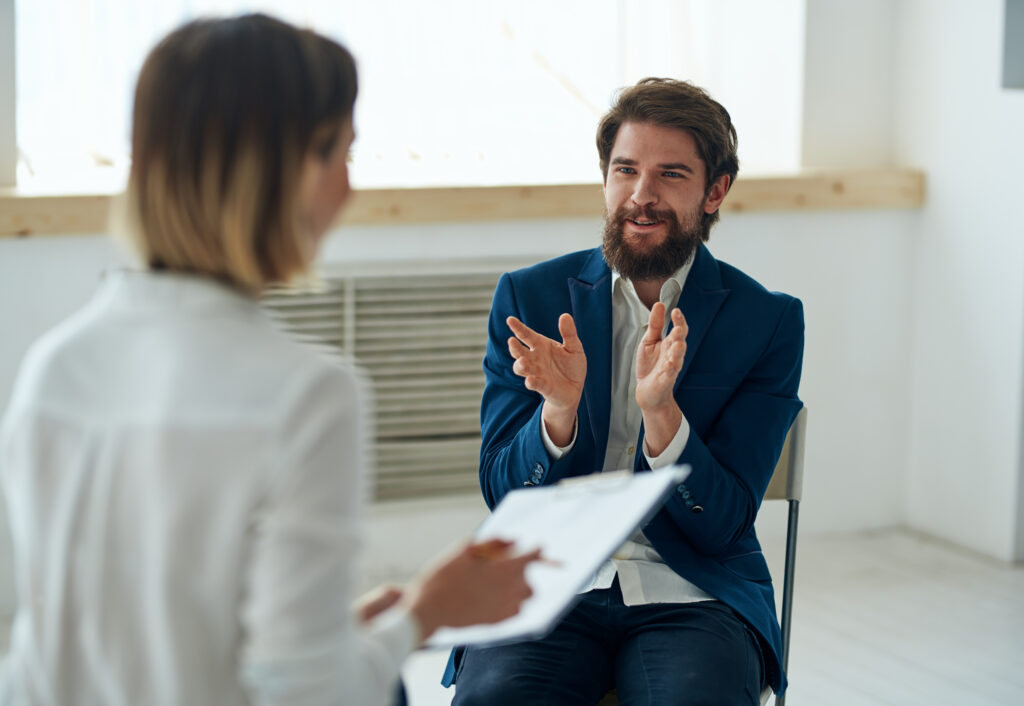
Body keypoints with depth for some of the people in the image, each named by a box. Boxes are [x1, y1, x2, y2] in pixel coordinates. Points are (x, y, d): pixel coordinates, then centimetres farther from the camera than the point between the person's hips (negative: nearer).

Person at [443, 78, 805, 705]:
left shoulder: (769, 320, 3)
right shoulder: (529, 297, 7)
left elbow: (722, 525, -3)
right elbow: (504, 494, 3)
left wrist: (660, 410, -22)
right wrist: (559, 408, -18)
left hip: (690, 593, 0)